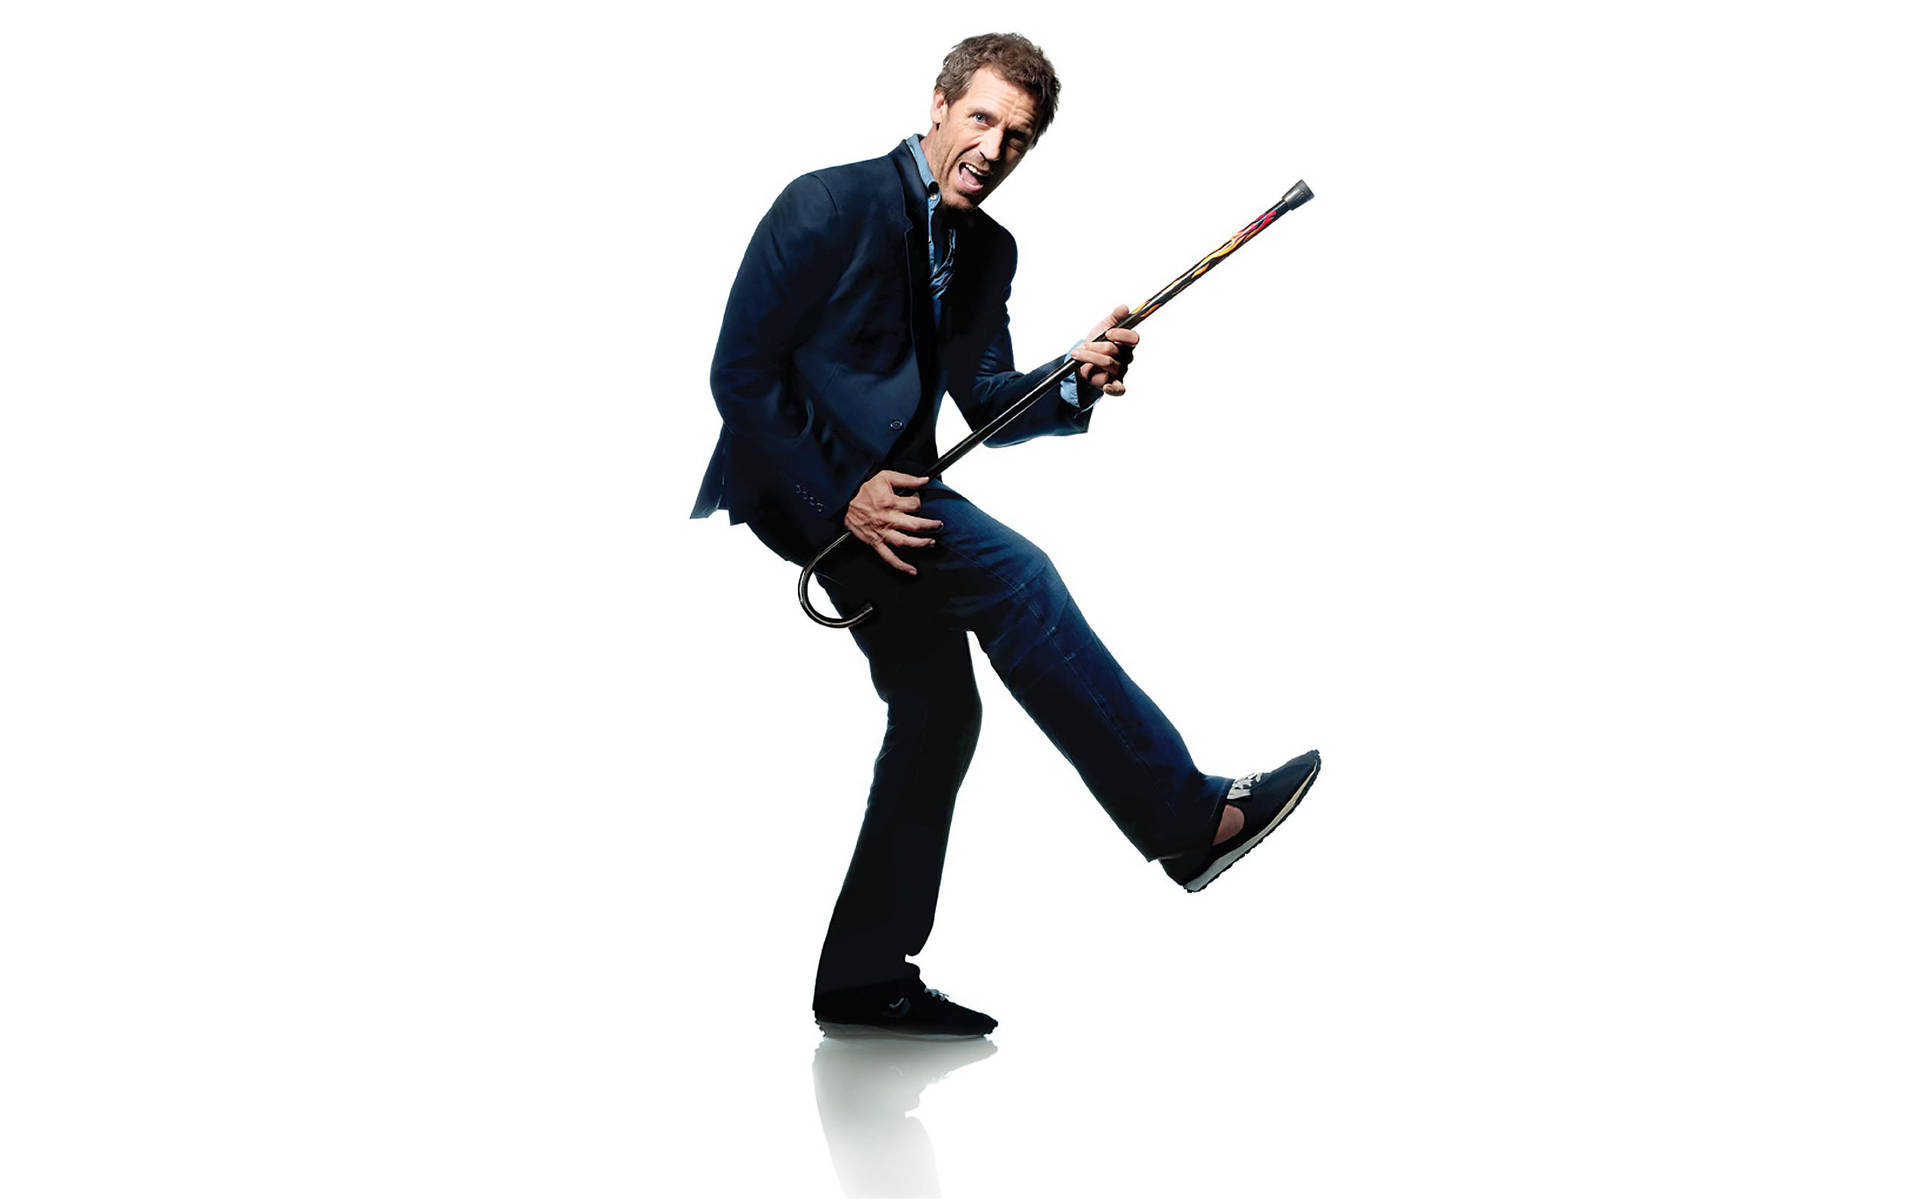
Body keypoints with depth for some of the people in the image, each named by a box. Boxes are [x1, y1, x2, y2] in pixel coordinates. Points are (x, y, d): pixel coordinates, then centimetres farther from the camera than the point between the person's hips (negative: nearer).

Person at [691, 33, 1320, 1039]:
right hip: (800, 478, -9)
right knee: (1013, 574, -24)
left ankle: (865, 977, 14)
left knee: (939, 709, 5)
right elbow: (741, 371, -15)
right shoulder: (828, 206, -12)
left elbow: (985, 404, 11)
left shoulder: (988, 250, 11)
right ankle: (1190, 818, -22)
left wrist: (1076, 379, -10)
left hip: (887, 487, 9)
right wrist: (843, 493, -22)